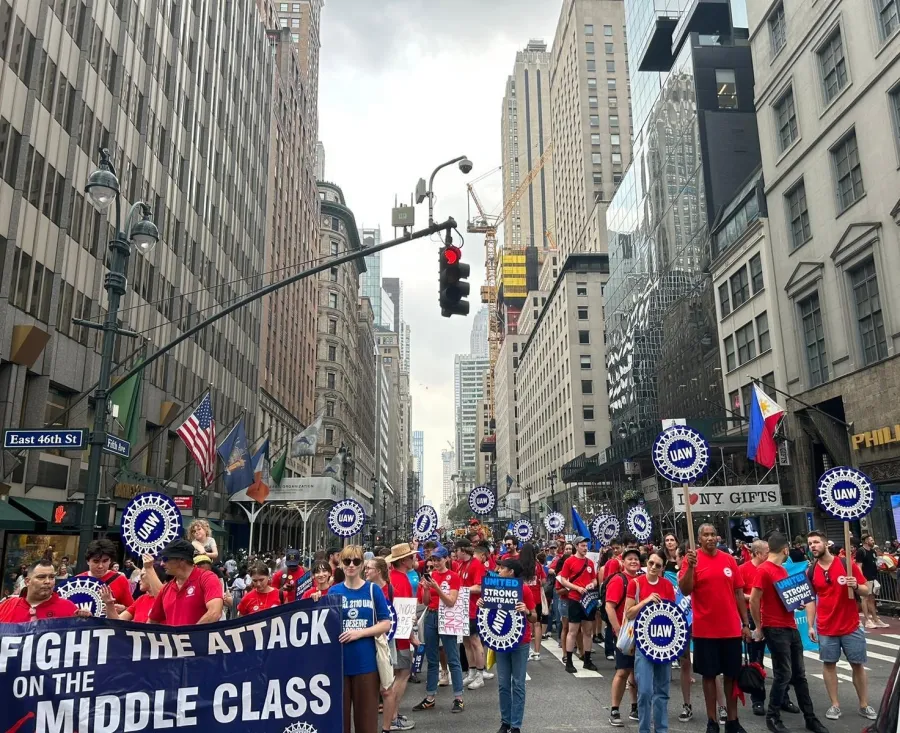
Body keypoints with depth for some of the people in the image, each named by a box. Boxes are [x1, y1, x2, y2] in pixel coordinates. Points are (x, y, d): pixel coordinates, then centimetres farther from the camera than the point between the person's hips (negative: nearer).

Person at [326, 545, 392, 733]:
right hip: (339, 662, 2)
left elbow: (385, 624, -2)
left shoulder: (373, 590, 0)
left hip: (366, 662, -2)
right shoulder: (333, 591, 5)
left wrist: (359, 633, -14)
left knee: (366, 716, 5)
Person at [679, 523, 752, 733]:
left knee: (733, 674, 11)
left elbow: (738, 592, 9)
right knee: (709, 674, 6)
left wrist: (745, 623, 7)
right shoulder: (692, 559, -6)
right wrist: (690, 567, -29)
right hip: (705, 630, -3)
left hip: (732, 629, 3)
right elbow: (685, 590, -15)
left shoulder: (729, 559, 4)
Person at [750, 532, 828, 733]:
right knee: (784, 674, -3)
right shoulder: (763, 570, -16)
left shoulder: (782, 570, 13)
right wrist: (758, 628, -11)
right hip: (775, 629, -8)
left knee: (799, 674, 13)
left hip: (790, 627, 8)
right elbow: (753, 600, -18)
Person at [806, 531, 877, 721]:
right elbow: (810, 600, 6)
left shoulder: (847, 564, -6)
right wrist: (810, 626, 1)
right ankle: (835, 705, 15)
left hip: (851, 626, -1)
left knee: (858, 664, 7)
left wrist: (856, 586, -23)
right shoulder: (810, 572, 1)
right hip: (825, 629, 2)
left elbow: (867, 591, -1)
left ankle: (864, 705, 20)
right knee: (828, 664, 5)